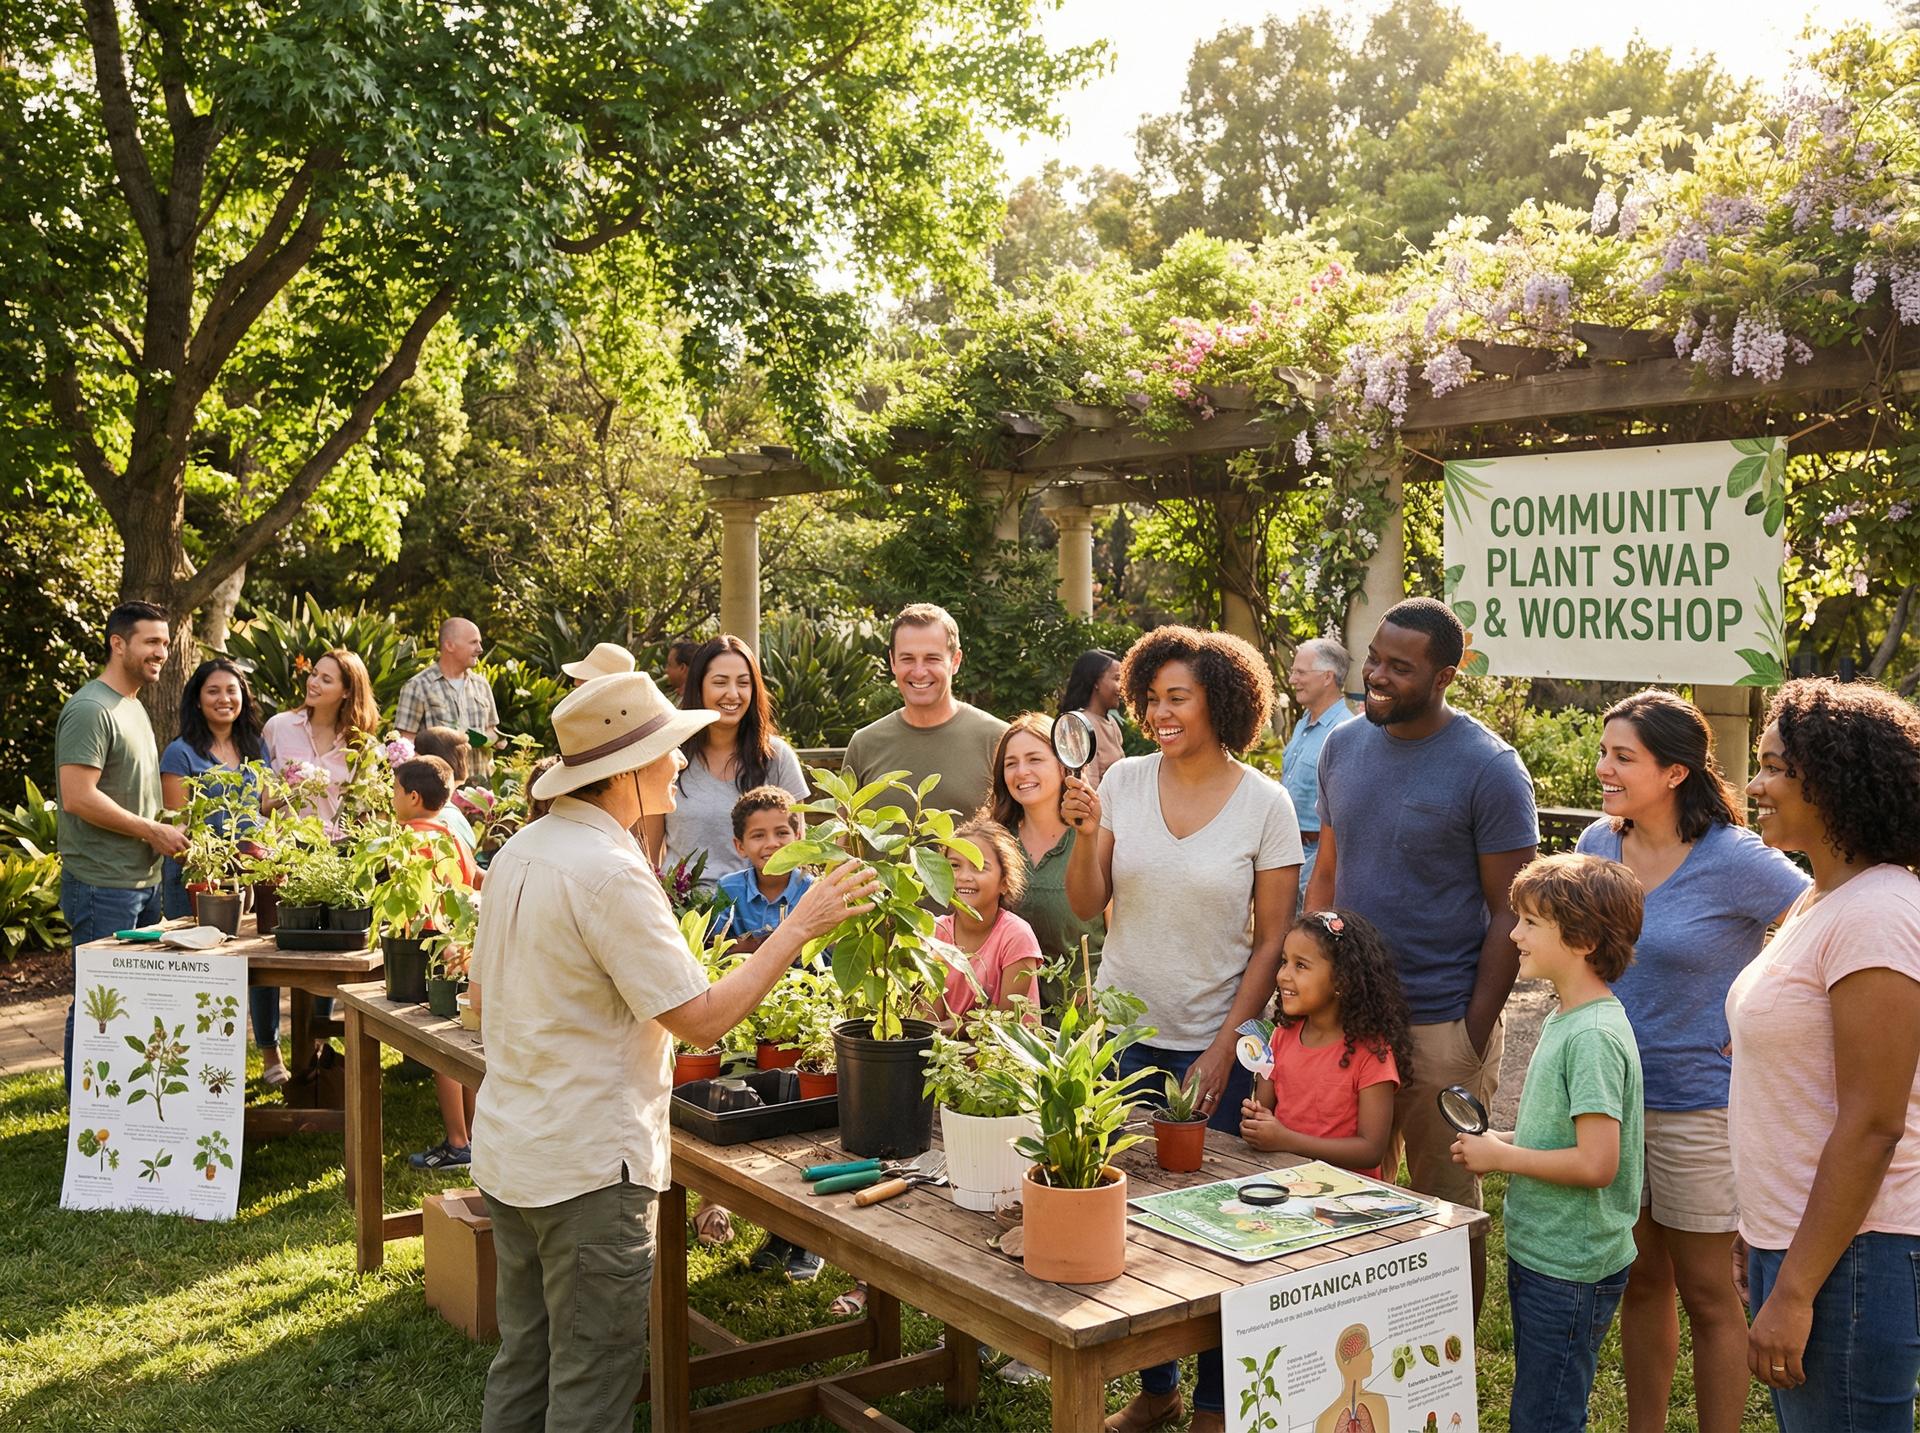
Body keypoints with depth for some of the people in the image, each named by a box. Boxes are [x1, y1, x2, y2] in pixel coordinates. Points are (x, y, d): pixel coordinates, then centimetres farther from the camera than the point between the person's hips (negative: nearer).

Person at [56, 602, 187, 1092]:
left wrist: (165, 827, 8)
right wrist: (151, 831, -15)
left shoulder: (133, 707, 16)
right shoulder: (89, 710, -14)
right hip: (103, 886, -10)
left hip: (144, 881, 10)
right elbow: (77, 798, -22)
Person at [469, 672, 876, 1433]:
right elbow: (703, 1018, -21)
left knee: (523, 1363, 19)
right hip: (589, 1166, -9)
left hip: (508, 1149, 9)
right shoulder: (611, 872, -22)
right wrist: (799, 925, -15)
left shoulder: (520, 850, 6)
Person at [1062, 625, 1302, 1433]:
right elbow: (1086, 906, 1)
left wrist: (1223, 1051, -8)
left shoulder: (1265, 804, -7)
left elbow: (1272, 941, -5)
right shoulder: (1124, 782, -1)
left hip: (1213, 1045, -2)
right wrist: (1085, 835, -17)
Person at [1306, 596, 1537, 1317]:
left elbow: (1509, 913, -10)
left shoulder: (1489, 770, -11)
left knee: (1446, 1209, 9)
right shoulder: (1343, 747, 5)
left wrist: (1473, 1041, -14)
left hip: (1441, 1024, -5)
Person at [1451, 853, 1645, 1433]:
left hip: (1571, 1272, -10)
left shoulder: (1594, 1036, -23)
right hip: (1540, 1254, 10)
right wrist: (1503, 1140, 3)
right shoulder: (1565, 1019, 8)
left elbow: (1596, 1163, -27)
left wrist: (1500, 1157, -16)